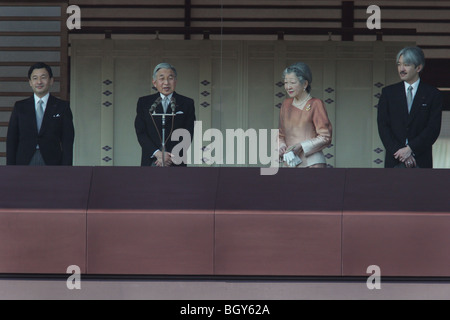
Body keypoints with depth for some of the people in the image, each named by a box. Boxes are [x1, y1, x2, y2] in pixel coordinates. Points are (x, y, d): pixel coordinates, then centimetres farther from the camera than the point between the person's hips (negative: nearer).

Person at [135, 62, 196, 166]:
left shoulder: (187, 103, 9)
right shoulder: (144, 102, 11)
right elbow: (140, 133, 3)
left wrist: (172, 157, -11)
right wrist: (157, 153, -12)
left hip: (176, 163, 0)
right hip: (151, 161, 0)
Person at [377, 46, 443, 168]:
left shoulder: (433, 94, 4)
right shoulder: (388, 93, 9)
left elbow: (433, 128, -4)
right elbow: (383, 126, 3)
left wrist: (410, 149, -13)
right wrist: (399, 152, -10)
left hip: (421, 161, -1)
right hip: (394, 161, 1)